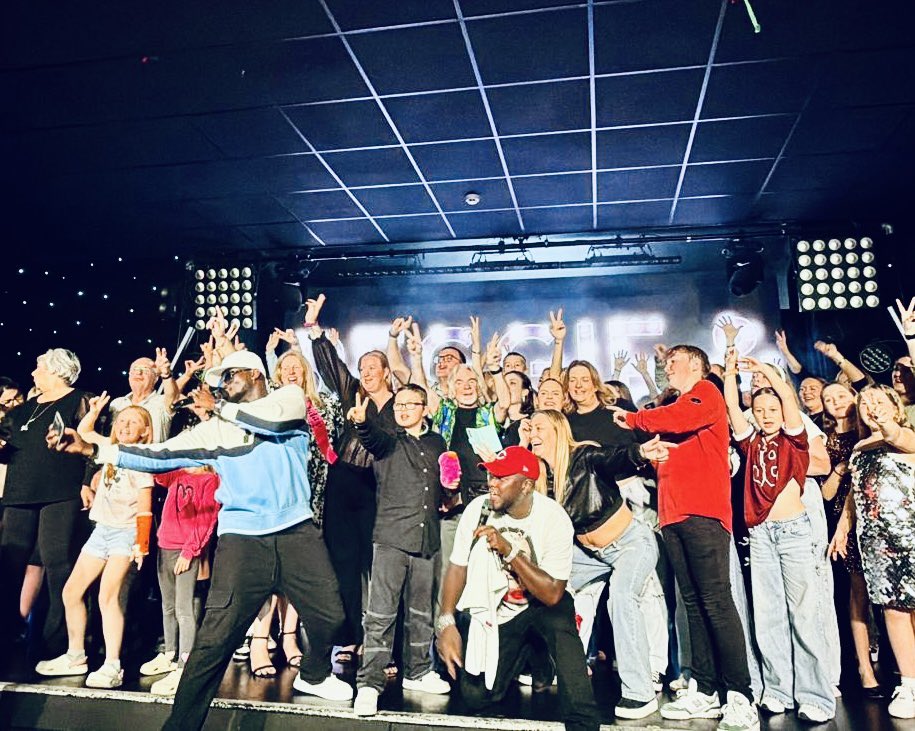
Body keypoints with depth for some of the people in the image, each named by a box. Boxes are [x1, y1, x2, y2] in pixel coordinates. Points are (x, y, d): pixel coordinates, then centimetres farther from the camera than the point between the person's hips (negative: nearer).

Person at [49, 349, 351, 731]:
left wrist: (218, 407, -4)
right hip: (242, 538, 1)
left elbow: (273, 419, -18)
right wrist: (91, 449, -2)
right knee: (215, 637, -7)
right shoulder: (215, 429, 10)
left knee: (329, 615, 8)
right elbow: (161, 455, 4)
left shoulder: (290, 397, 5)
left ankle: (314, 674, 39)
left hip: (297, 531, 0)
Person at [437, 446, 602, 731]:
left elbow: (552, 594, -24)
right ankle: (521, 656, 21)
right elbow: (457, 567, -5)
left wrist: (509, 550, -33)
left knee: (559, 614, -36)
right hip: (492, 612, 3)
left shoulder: (554, 518, -22)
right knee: (475, 696, -9)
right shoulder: (478, 509, -15)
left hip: (540, 605, -2)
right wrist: (446, 624, -15)